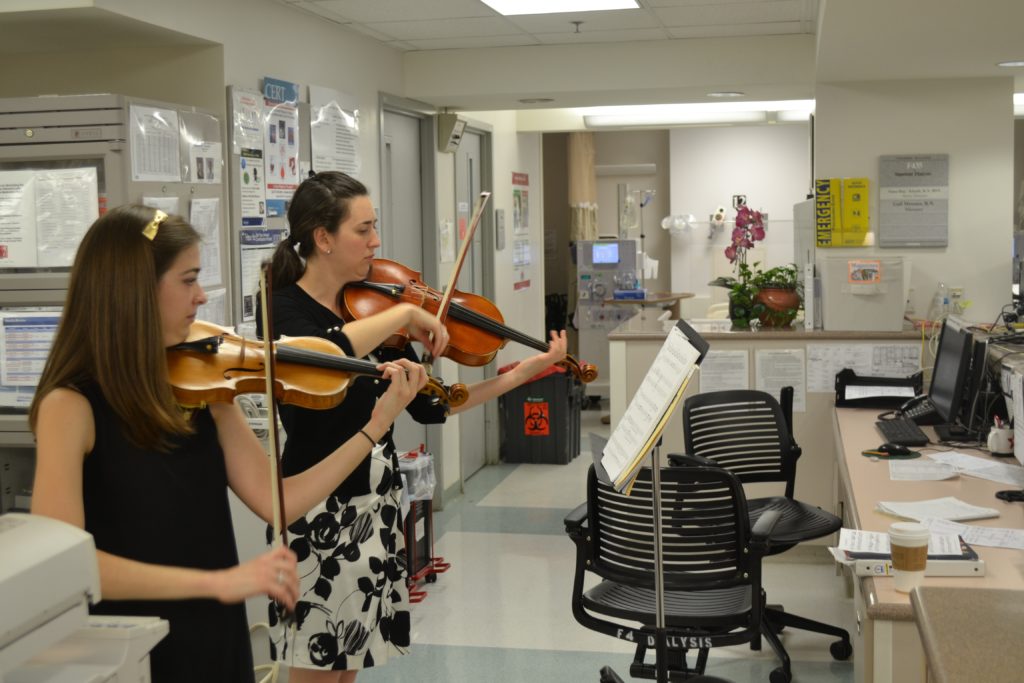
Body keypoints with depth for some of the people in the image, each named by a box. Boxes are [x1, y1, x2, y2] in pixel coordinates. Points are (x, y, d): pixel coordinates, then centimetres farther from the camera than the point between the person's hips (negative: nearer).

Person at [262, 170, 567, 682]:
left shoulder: (370, 309, 6)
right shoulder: (284, 310, -13)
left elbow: (428, 406, 5)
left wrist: (520, 375, -1)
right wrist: (405, 312, -28)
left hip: (376, 507, 7)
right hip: (320, 514, -6)